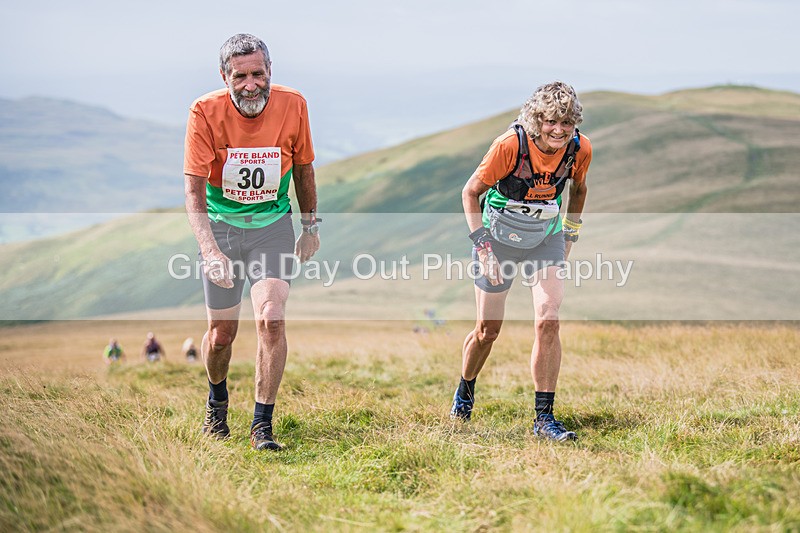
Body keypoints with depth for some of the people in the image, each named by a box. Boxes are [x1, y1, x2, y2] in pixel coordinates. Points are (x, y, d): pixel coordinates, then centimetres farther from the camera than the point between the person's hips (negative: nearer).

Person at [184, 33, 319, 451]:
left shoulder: (292, 105, -12)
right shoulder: (206, 112, -19)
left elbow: (303, 168, 5)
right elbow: (194, 189, -21)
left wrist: (310, 226, 11)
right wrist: (210, 251, -34)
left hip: (273, 227, 1)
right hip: (221, 227, 0)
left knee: (271, 318, -18)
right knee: (222, 331, 6)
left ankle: (262, 424, -7)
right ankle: (217, 401, 38)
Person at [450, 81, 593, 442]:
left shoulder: (580, 148, -15)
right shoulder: (510, 145, -26)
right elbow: (470, 192, -14)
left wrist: (570, 234, 10)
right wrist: (483, 247, -17)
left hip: (546, 239, 2)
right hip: (500, 237, -2)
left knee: (548, 321, -15)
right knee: (488, 330, 5)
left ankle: (544, 418, -8)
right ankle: (464, 393, 35)